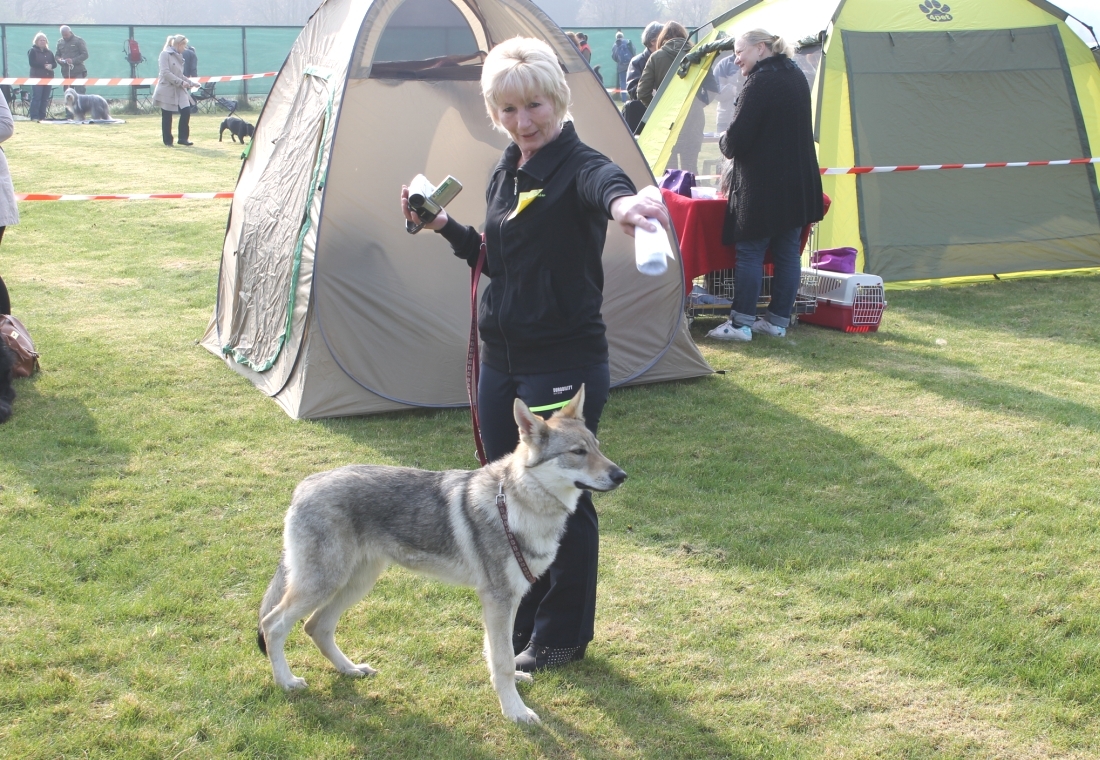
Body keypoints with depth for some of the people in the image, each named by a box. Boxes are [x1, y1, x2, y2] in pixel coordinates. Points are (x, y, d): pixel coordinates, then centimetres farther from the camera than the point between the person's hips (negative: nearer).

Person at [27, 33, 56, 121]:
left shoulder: (49, 52, 17)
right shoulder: (32, 51, 1)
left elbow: (55, 63, 11)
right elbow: (32, 63, -11)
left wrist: (51, 66, -12)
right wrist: (44, 66, -14)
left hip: (48, 77, 5)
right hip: (37, 77, -5)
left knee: (45, 99, 4)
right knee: (36, 98, -10)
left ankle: (42, 116, 8)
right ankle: (34, 117, -11)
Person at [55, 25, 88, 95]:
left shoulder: (78, 41, -2)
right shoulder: (60, 42, 15)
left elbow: (85, 55, -7)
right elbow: (57, 55, 21)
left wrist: (73, 60, -19)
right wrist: (59, 59, -5)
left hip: (77, 73, -6)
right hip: (66, 73, 6)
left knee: (80, 93, -12)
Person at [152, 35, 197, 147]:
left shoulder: (179, 57, 15)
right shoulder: (165, 54, -8)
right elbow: (166, 73, -18)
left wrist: (191, 83, 8)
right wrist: (181, 82, -21)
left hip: (179, 90, 7)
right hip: (167, 90, -7)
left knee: (186, 111, -7)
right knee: (167, 117, 1)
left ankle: (183, 138, 3)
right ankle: (168, 141, 10)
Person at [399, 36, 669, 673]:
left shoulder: (578, 167, -15)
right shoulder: (504, 176, 10)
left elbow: (607, 183, -41)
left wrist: (622, 203, -64)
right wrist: (445, 227, 6)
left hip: (566, 363, -8)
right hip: (502, 359, 8)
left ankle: (562, 635, 22)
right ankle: (521, 622, 35)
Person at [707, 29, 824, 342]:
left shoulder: (760, 82, -15)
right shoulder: (796, 77, 13)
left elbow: (737, 139, -19)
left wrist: (724, 142, 4)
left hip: (763, 186, -9)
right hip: (798, 184, 9)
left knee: (749, 252, -2)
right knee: (788, 252, 10)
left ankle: (740, 323, 1)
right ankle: (778, 320, 17)